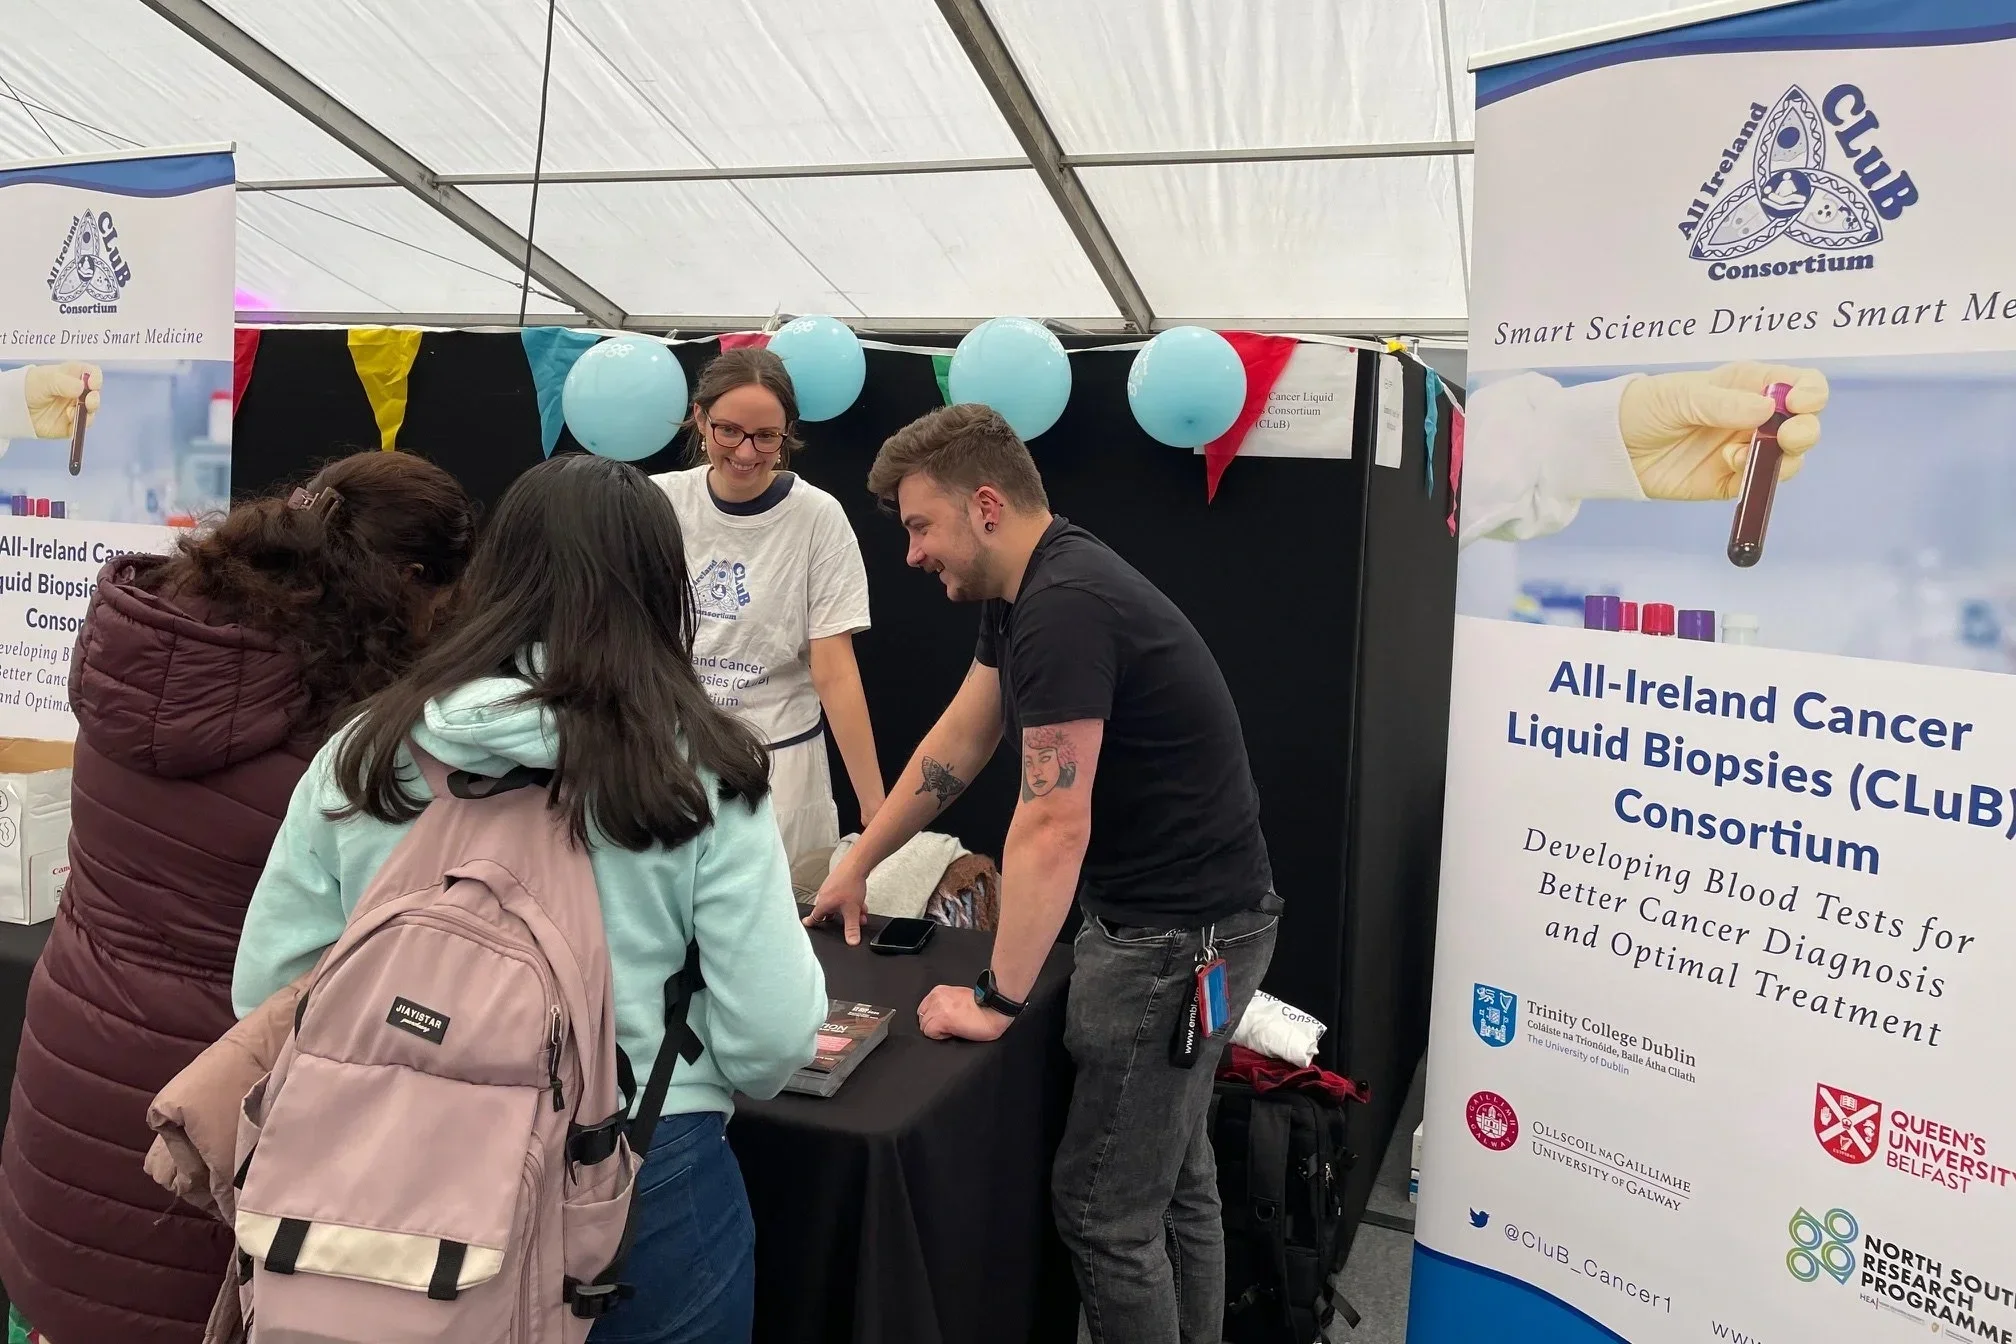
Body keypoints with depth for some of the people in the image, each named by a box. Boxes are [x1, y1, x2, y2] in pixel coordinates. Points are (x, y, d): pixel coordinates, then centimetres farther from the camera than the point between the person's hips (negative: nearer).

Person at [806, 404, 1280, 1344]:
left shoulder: (1064, 606, -24)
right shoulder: (1025, 591, 7)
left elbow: (1053, 828, -26)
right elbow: (955, 746, 16)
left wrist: (995, 1001, -19)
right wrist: (858, 866, 20)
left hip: (1180, 932, -10)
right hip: (1174, 915, 10)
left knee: (1105, 1206, 1)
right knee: (1173, 1178, 20)